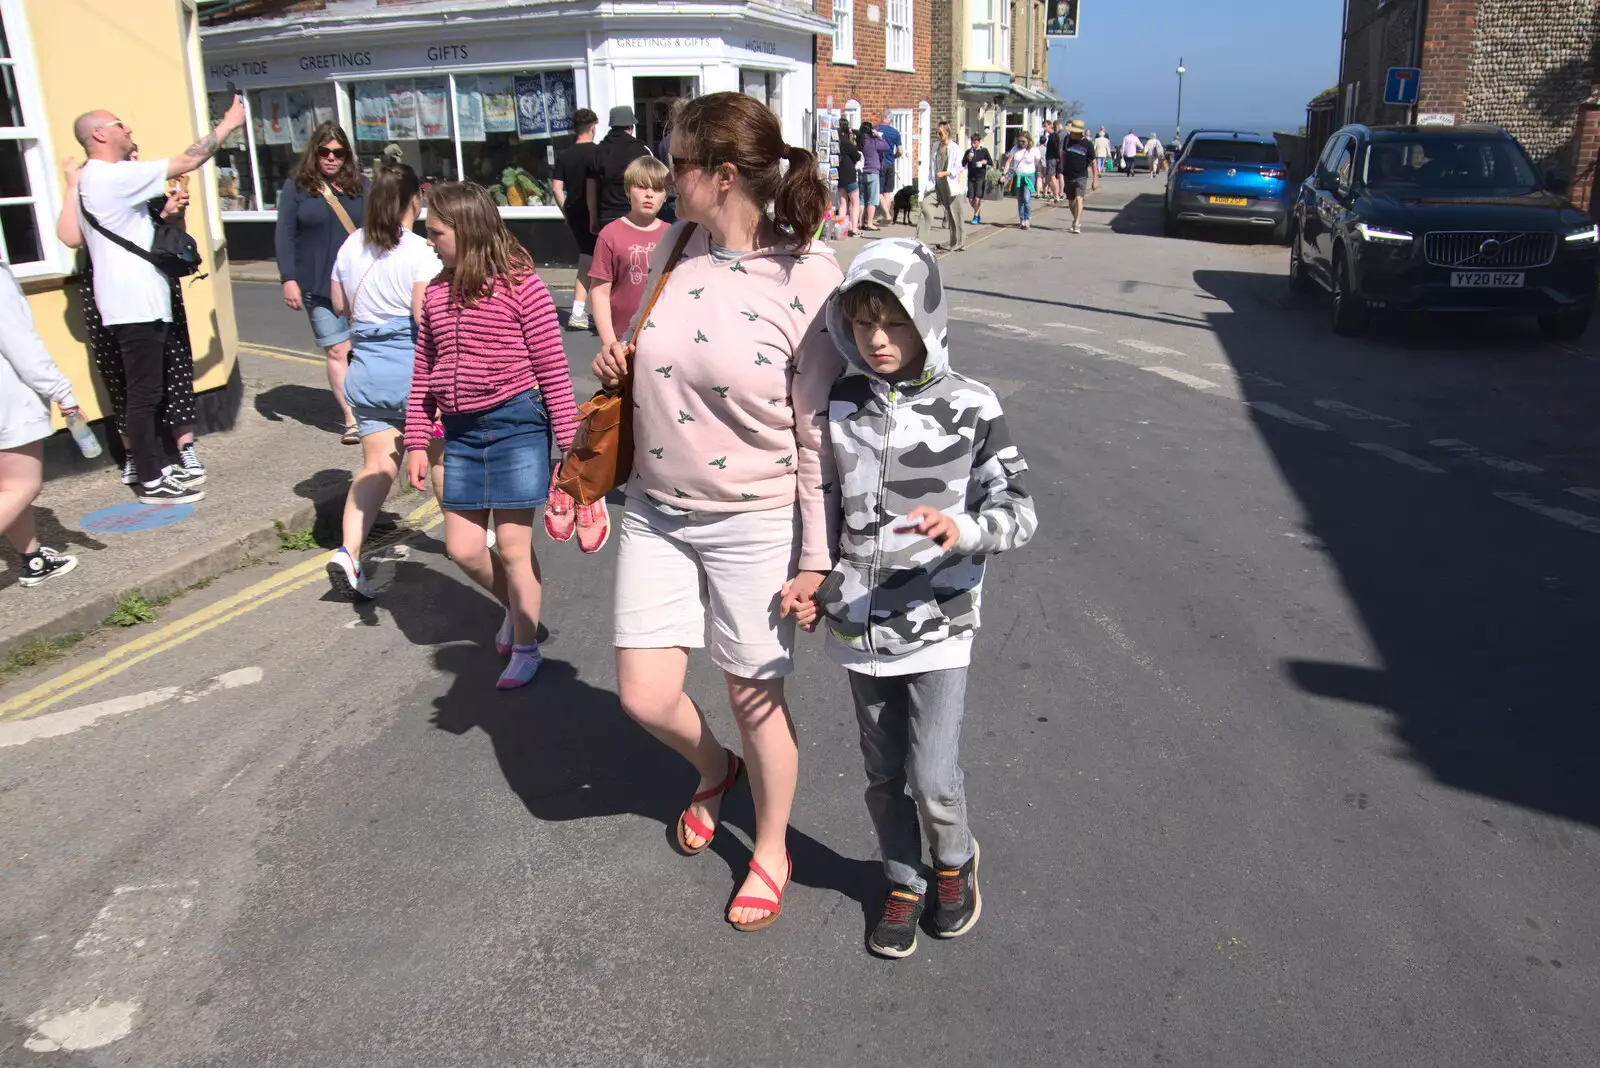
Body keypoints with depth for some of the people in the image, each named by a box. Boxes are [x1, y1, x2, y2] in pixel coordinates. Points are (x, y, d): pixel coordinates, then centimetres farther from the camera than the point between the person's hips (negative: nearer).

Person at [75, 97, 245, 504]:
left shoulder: (98, 179, 18)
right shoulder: (113, 176, -14)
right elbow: (189, 161, -13)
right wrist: (229, 124, -3)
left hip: (138, 302, 11)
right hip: (136, 304, -11)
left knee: (147, 391, 15)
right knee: (144, 393, -6)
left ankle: (159, 466, 23)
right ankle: (151, 482, -1)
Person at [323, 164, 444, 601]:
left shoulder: (351, 246, 6)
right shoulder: (419, 250, -14)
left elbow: (340, 305, 17)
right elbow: (426, 316, -21)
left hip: (366, 365, 5)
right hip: (412, 366, -5)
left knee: (378, 465, 4)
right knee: (440, 455, 16)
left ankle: (348, 552, -13)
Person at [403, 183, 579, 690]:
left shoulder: (520, 286, -10)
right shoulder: (436, 292, 8)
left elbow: (552, 367, -10)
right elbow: (423, 374, 11)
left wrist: (568, 440, -11)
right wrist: (417, 443, 9)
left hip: (515, 424, -6)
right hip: (461, 431, 6)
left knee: (513, 544, 2)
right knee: (463, 548, 9)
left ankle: (525, 645, 20)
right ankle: (516, 607, 37)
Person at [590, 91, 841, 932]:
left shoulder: (807, 278, -16)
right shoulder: (674, 246, 0)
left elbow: (819, 432, -13)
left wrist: (815, 557, -11)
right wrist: (620, 363, -4)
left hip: (755, 523, -5)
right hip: (655, 512, 5)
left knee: (755, 698, 11)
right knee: (645, 697, 8)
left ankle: (771, 851, 37)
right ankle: (713, 769, 44)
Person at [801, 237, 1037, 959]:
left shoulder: (969, 408, -10)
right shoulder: (840, 402, 1)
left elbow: (1019, 511, -11)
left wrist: (962, 528, -31)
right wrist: (813, 584, 4)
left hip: (937, 623, -3)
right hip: (859, 621, 4)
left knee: (932, 777, -2)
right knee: (883, 771, 15)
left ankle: (954, 861, 31)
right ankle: (903, 882, 39)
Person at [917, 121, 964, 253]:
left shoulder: (954, 148, -7)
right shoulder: (935, 147, 10)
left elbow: (958, 168, -9)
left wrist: (944, 173, -22)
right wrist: (931, 181, 12)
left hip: (949, 184, -4)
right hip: (936, 184, 5)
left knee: (953, 213, 3)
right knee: (926, 204, -14)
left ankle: (956, 243, 17)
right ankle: (920, 238, -15)